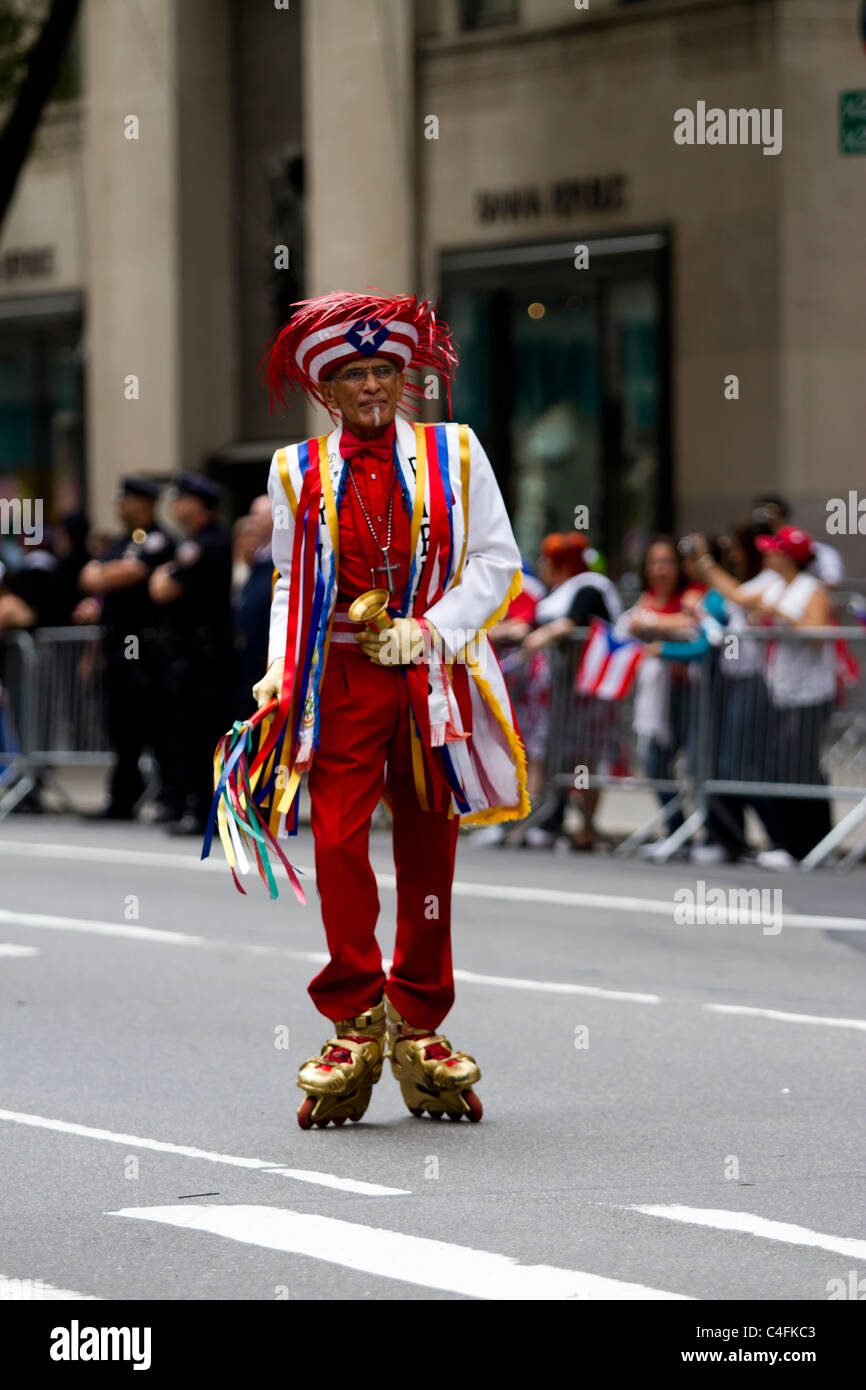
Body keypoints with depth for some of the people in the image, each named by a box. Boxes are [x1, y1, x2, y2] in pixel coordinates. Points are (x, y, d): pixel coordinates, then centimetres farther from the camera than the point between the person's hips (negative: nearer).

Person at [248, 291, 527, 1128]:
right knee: (338, 842, -11)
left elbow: (496, 564, 5)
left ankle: (417, 1028, 14)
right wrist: (280, 669, 2)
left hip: (432, 675, 0)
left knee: (428, 851, 4)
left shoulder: (454, 457, 6)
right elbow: (291, 582, 15)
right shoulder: (297, 472, 8)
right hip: (340, 677, 0)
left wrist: (431, 628, -9)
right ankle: (356, 1022, -2)